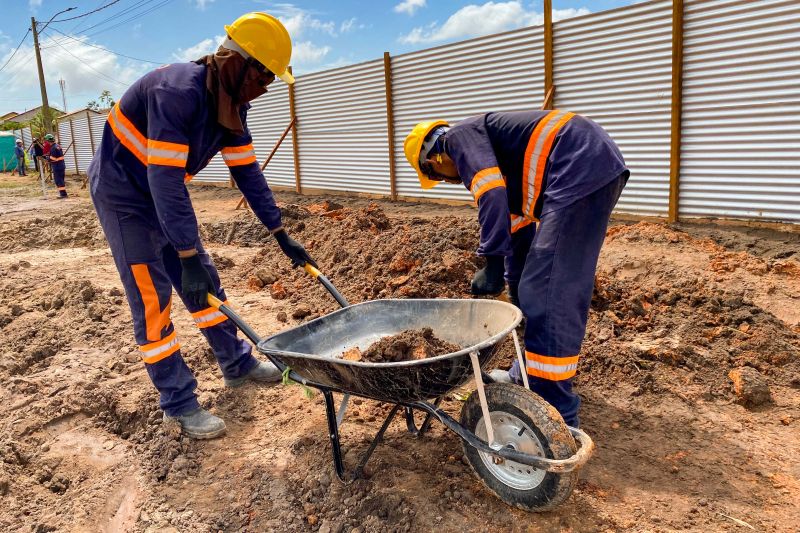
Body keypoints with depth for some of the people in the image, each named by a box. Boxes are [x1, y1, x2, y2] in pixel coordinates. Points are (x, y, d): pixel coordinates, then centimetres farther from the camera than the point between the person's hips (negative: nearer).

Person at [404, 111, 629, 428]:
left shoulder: (460, 136, 3)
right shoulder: (495, 155, 29)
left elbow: (490, 191, -18)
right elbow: (519, 228, 35)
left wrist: (493, 262, -18)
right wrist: (513, 284, 43)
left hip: (580, 170, -11)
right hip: (599, 167, 11)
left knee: (548, 295, -10)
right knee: (543, 287, 19)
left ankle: (557, 416, -2)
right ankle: (529, 374, 33)